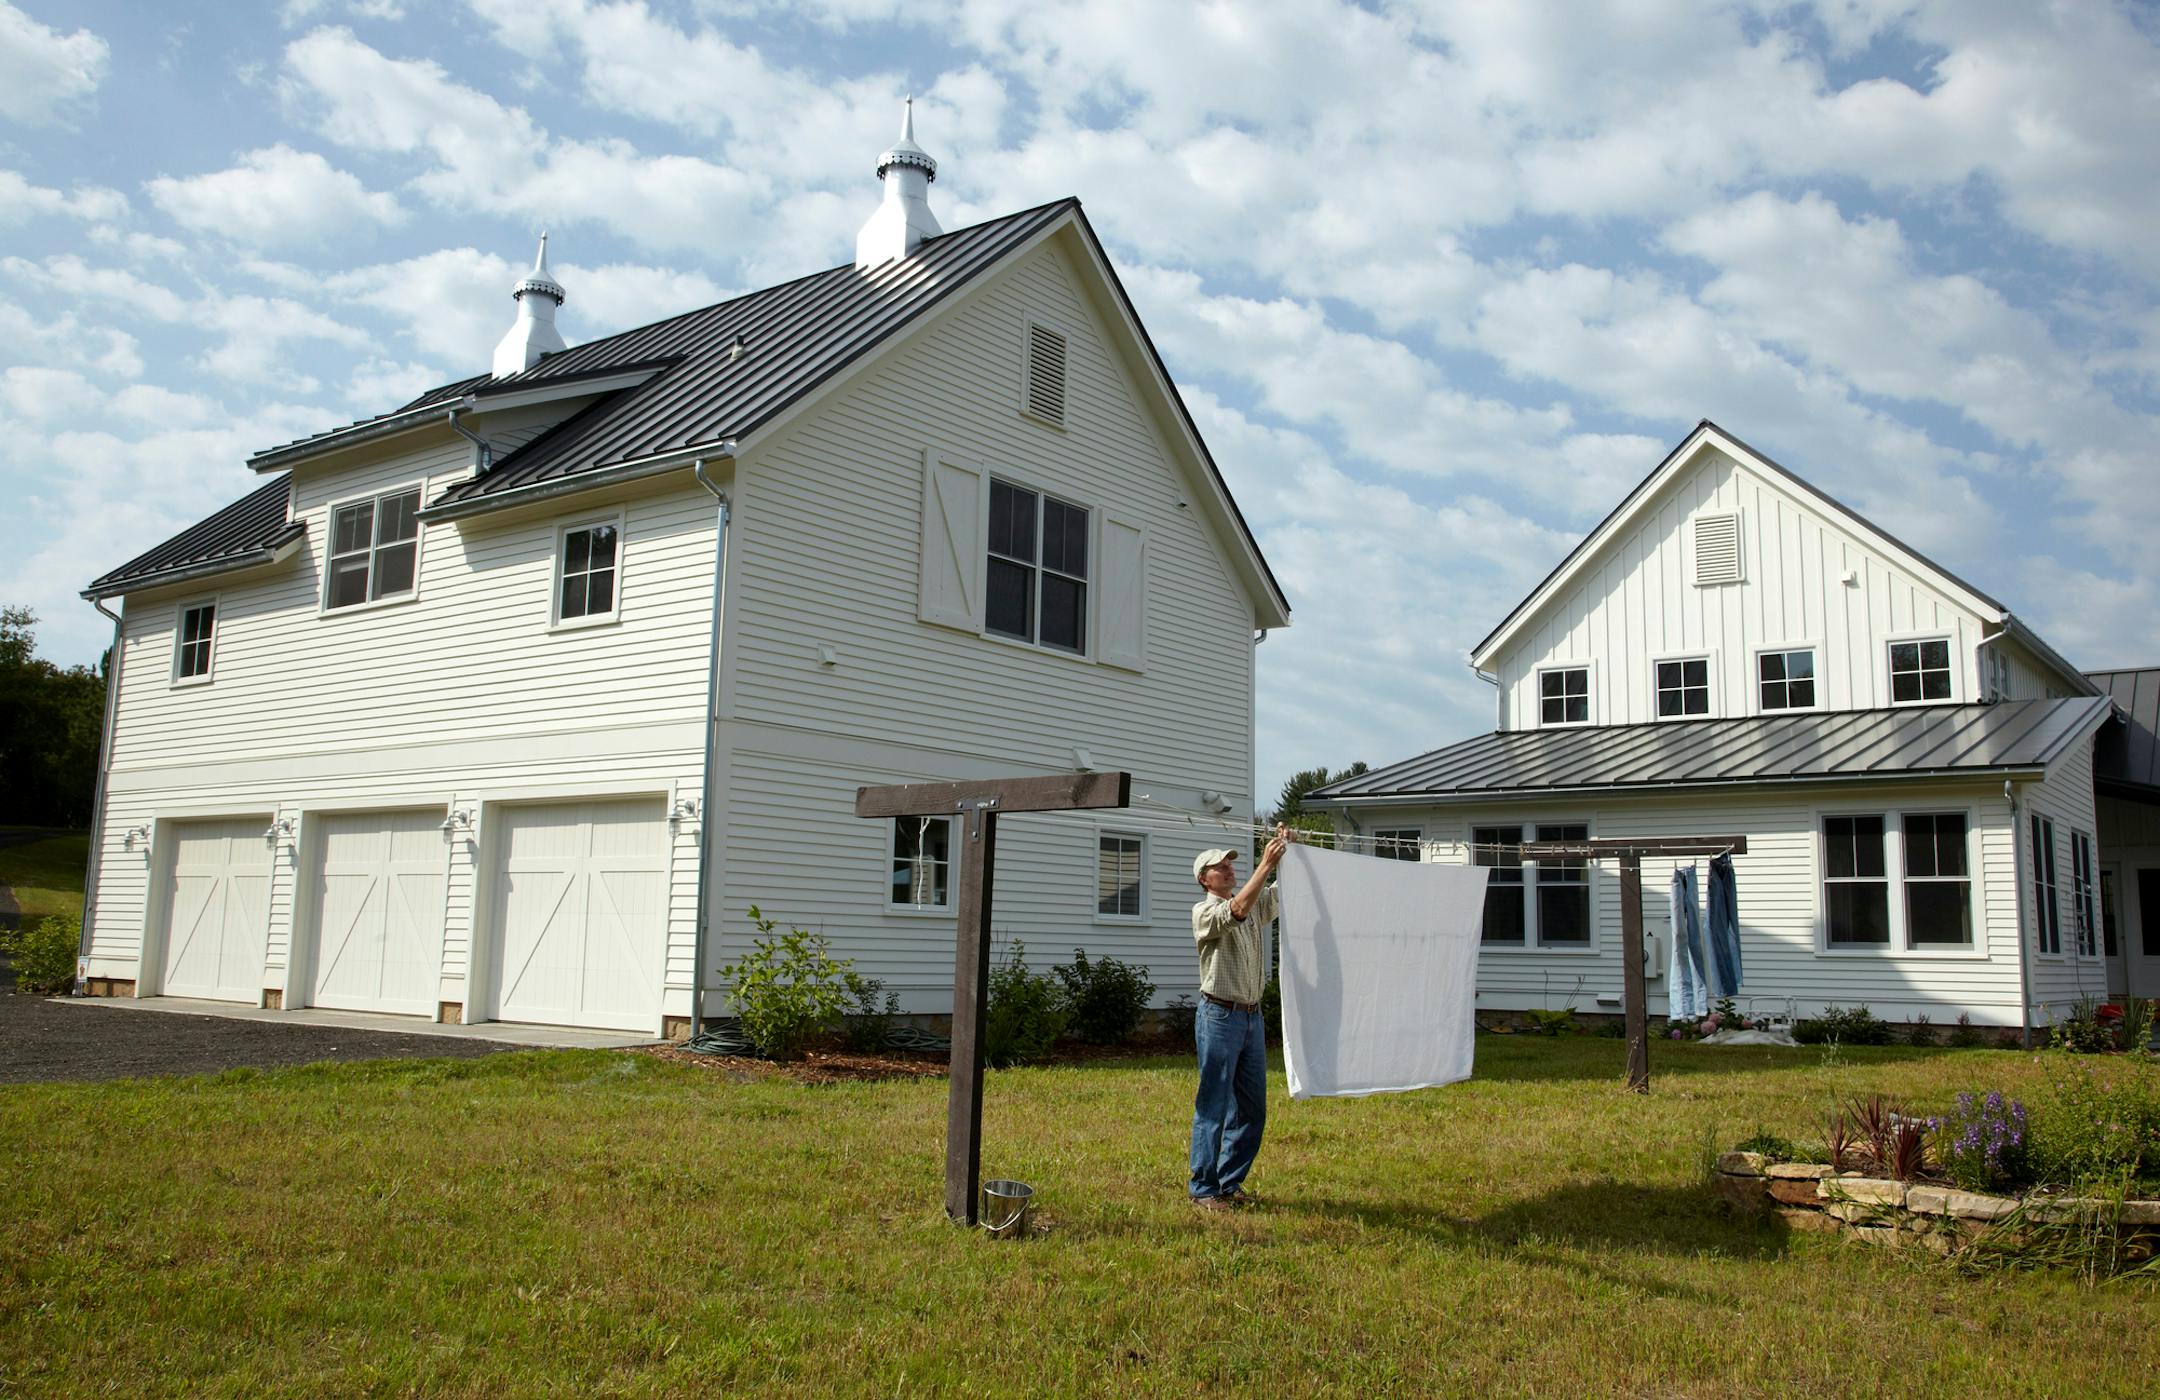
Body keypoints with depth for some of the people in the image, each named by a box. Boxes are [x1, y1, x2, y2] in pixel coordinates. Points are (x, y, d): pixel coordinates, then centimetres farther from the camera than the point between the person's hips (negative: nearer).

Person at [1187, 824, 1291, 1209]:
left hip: (1252, 1016, 7)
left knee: (1252, 1108, 10)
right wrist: (1266, 864, -26)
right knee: (1213, 1106, -4)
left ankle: (1230, 1181, 20)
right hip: (1220, 1016, -7)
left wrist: (1287, 855, -10)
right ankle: (1203, 1188, 3)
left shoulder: (1256, 906, 14)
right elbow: (1237, 910, -25)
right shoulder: (1205, 912, -7)